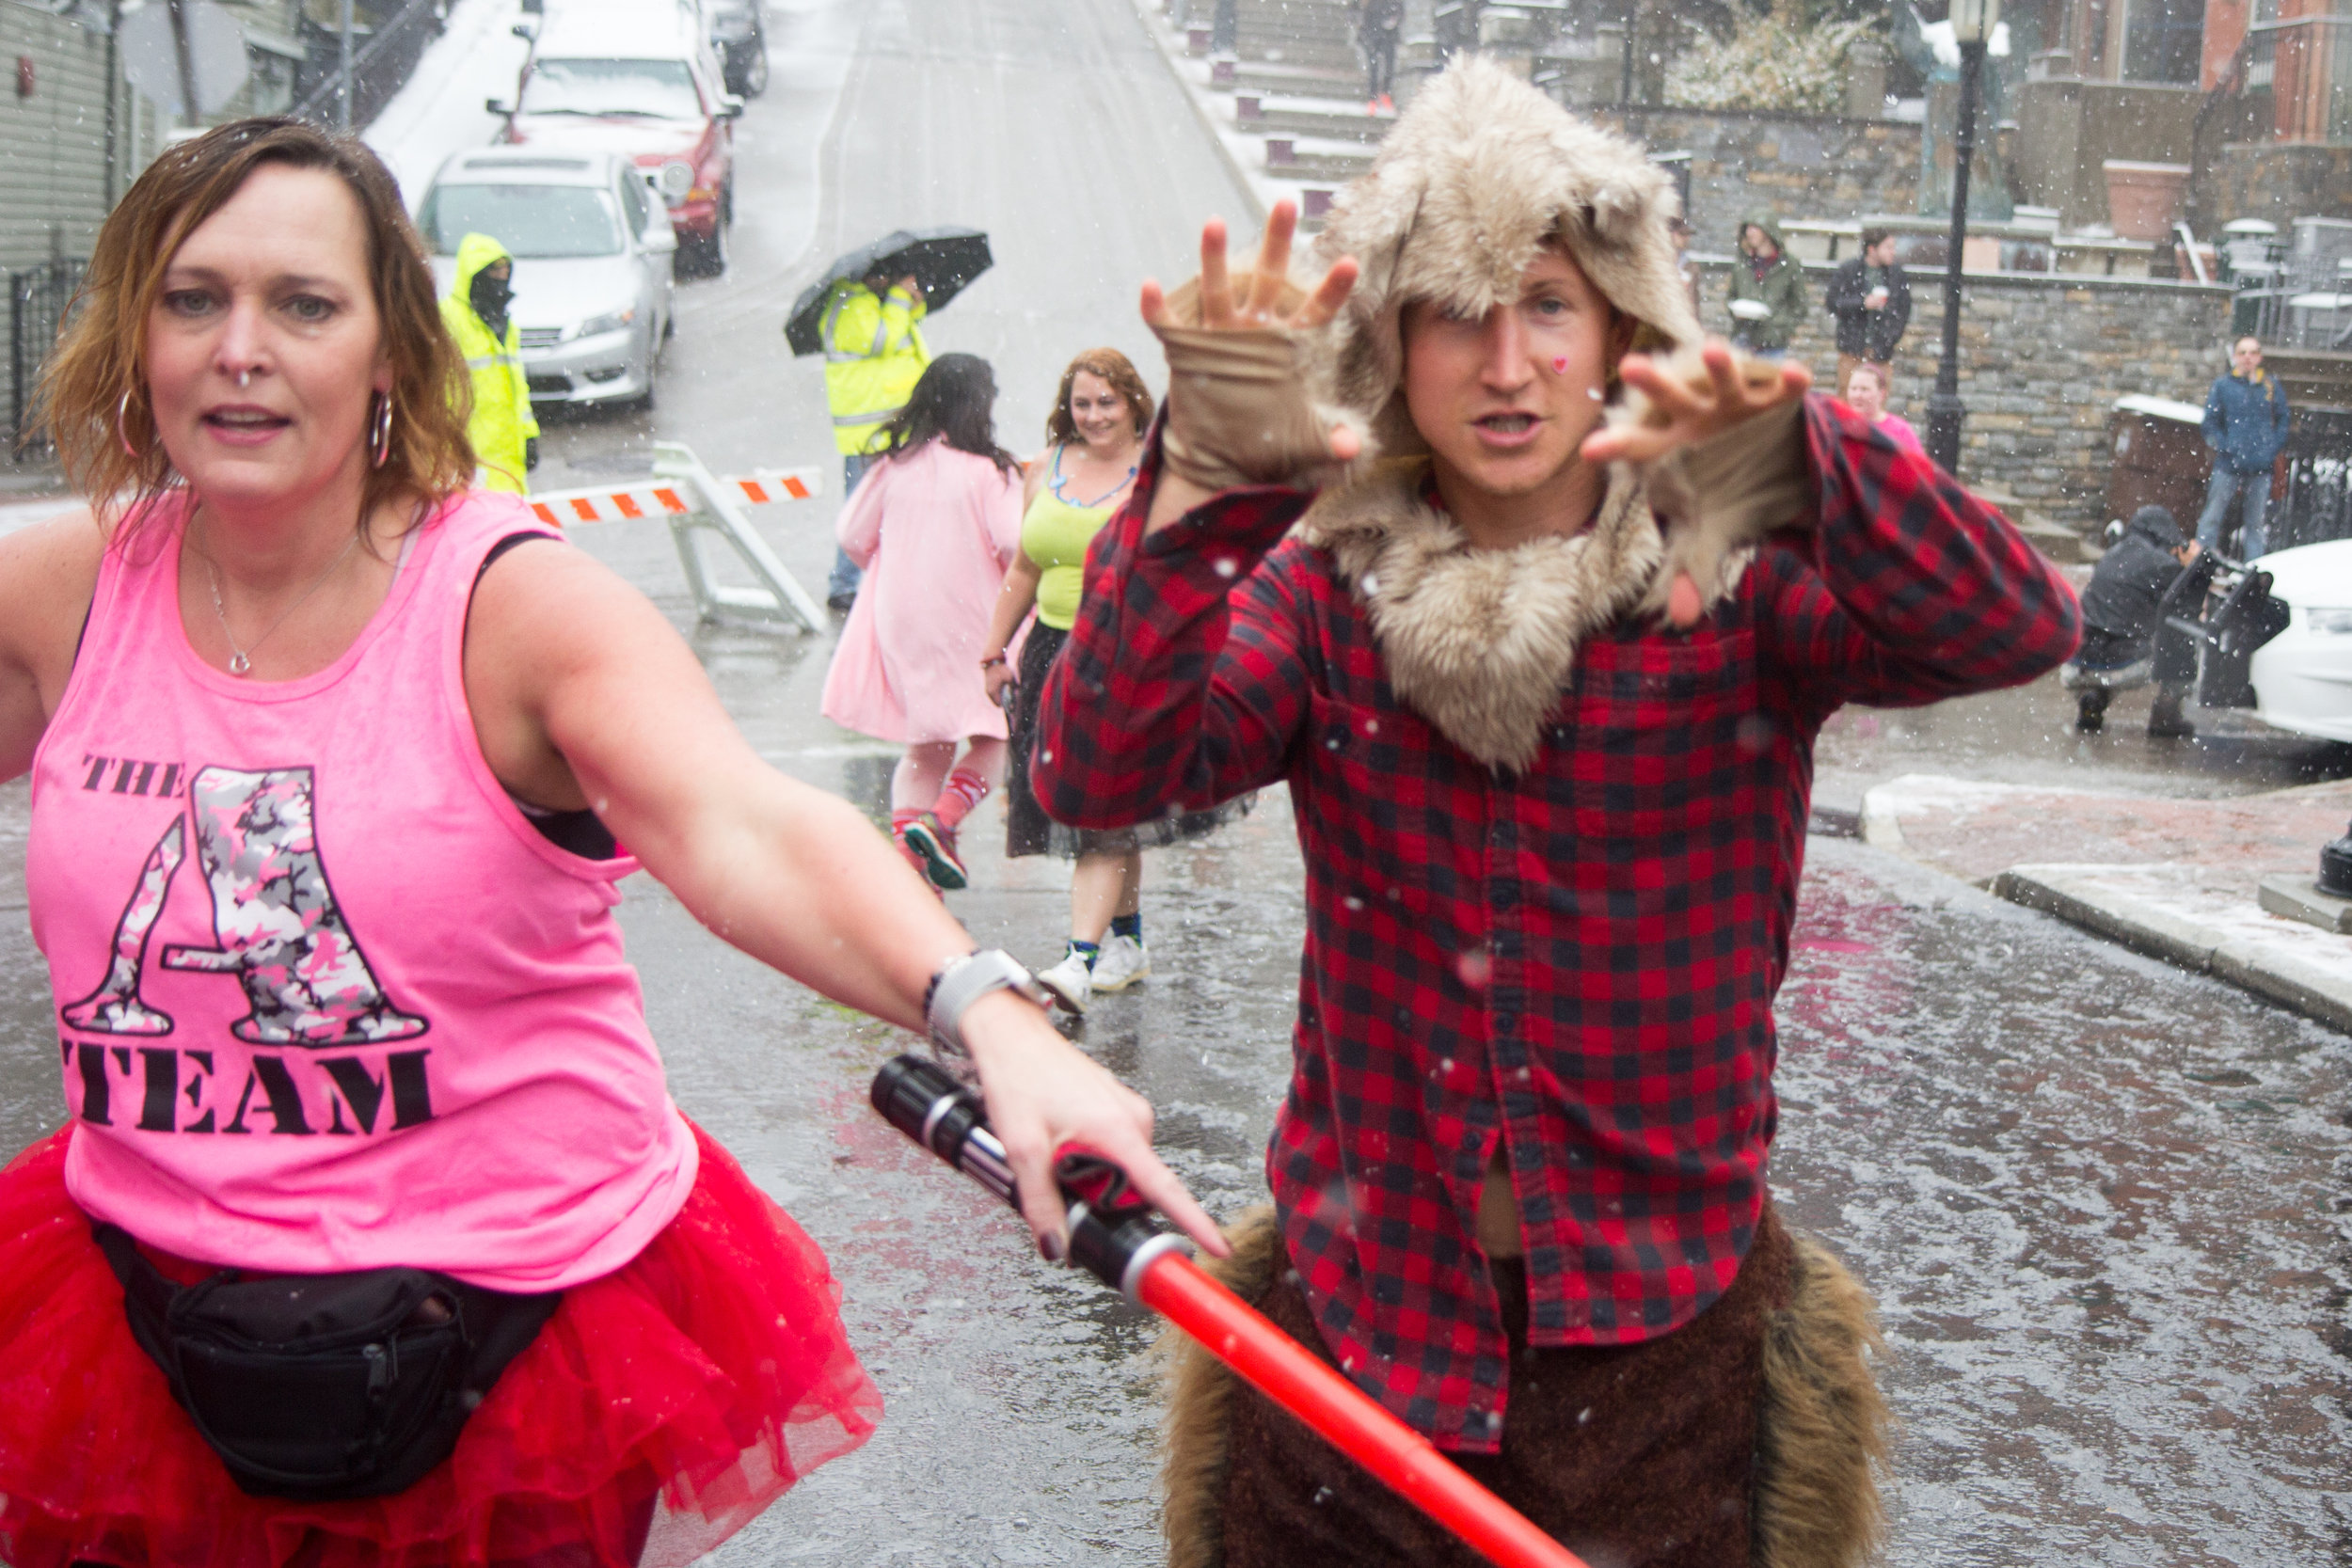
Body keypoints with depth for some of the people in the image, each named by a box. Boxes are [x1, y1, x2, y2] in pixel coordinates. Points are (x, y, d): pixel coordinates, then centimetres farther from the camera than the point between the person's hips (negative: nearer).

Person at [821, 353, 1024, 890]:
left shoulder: (894, 466, 3)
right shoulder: (990, 470, -10)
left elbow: (853, 535, 6)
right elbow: (1014, 544, -18)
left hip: (900, 622, 5)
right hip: (970, 620, -5)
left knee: (923, 747, 14)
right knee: (993, 735, 10)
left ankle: (908, 862, 6)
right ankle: (941, 821, -13)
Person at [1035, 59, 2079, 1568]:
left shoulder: (1733, 581, -8)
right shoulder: (1324, 588, -4)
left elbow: (2021, 631, -24)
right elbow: (1100, 774, -19)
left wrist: (1801, 455, -39)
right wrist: (1210, 484, -33)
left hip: (1662, 1314, -1)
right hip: (1361, 1311, 1)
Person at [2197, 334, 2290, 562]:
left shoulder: (2272, 387, 8)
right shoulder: (2222, 385, 4)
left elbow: (2282, 421, 11)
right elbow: (2210, 422, 4)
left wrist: (2271, 449, -2)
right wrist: (2223, 447, -8)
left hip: (2260, 467, 2)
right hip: (2228, 466, -2)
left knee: (2254, 522, 8)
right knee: (2212, 518, -3)